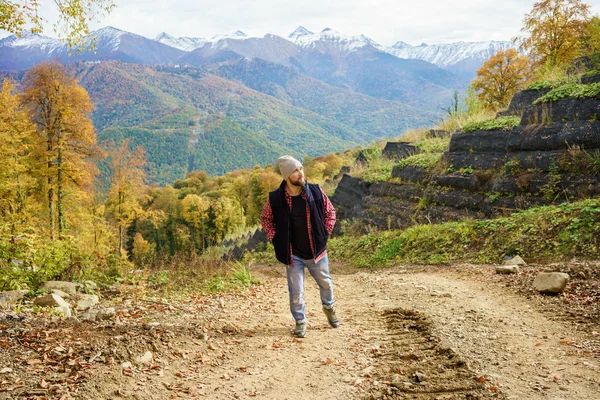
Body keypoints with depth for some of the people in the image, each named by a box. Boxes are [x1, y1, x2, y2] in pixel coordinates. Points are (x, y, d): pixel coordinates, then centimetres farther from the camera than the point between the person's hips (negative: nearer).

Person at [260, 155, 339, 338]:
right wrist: (275, 238, -2)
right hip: (293, 254, -2)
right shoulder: (275, 198, -12)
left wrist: (325, 233, 1)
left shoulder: (316, 192, -9)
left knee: (326, 283, 18)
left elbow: (330, 212, 7)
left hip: (317, 251, 2)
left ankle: (328, 307, 47)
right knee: (296, 292, 2)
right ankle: (300, 321, 24)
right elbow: (265, 218, 7)